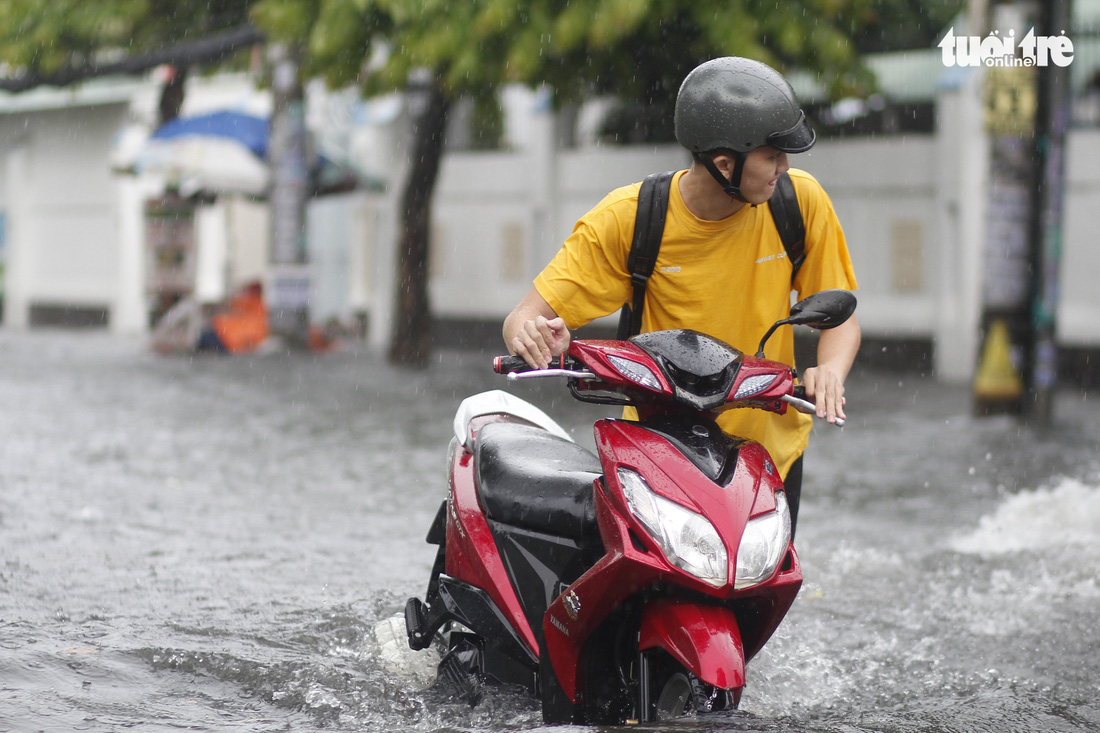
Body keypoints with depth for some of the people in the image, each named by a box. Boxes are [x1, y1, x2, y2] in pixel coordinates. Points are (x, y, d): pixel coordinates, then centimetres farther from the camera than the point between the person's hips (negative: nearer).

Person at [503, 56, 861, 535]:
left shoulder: (801, 200, -8)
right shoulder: (628, 217, -15)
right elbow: (525, 317, -14)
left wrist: (829, 370, -24)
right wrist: (531, 334, -39)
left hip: (770, 449, 2)